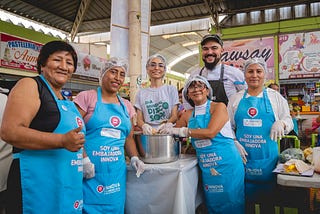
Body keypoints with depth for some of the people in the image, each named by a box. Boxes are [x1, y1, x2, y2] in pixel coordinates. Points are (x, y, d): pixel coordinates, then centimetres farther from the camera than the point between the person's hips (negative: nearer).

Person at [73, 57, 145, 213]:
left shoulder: (126, 106, 12)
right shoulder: (86, 97, -3)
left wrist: (134, 157, 2)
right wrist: (84, 159, -17)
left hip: (117, 172, 5)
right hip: (90, 171, -5)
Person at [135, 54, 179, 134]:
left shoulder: (171, 89, 9)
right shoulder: (141, 93, 12)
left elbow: (174, 116, 4)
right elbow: (139, 119, 8)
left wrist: (168, 124, -16)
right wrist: (144, 126, -14)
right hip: (148, 134, 1)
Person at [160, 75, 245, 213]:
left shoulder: (219, 107, -7)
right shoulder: (188, 115, 8)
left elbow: (210, 132, -21)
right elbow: (174, 132, 19)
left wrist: (181, 131, -21)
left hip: (227, 164, -4)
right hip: (206, 168, 5)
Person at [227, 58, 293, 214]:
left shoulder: (275, 97, 5)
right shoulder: (235, 99, 7)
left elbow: (288, 122, 7)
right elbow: (228, 126, 11)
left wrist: (281, 123, -15)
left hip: (267, 157, 0)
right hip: (242, 155, 1)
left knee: (267, 199, 10)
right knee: (245, 199, 10)